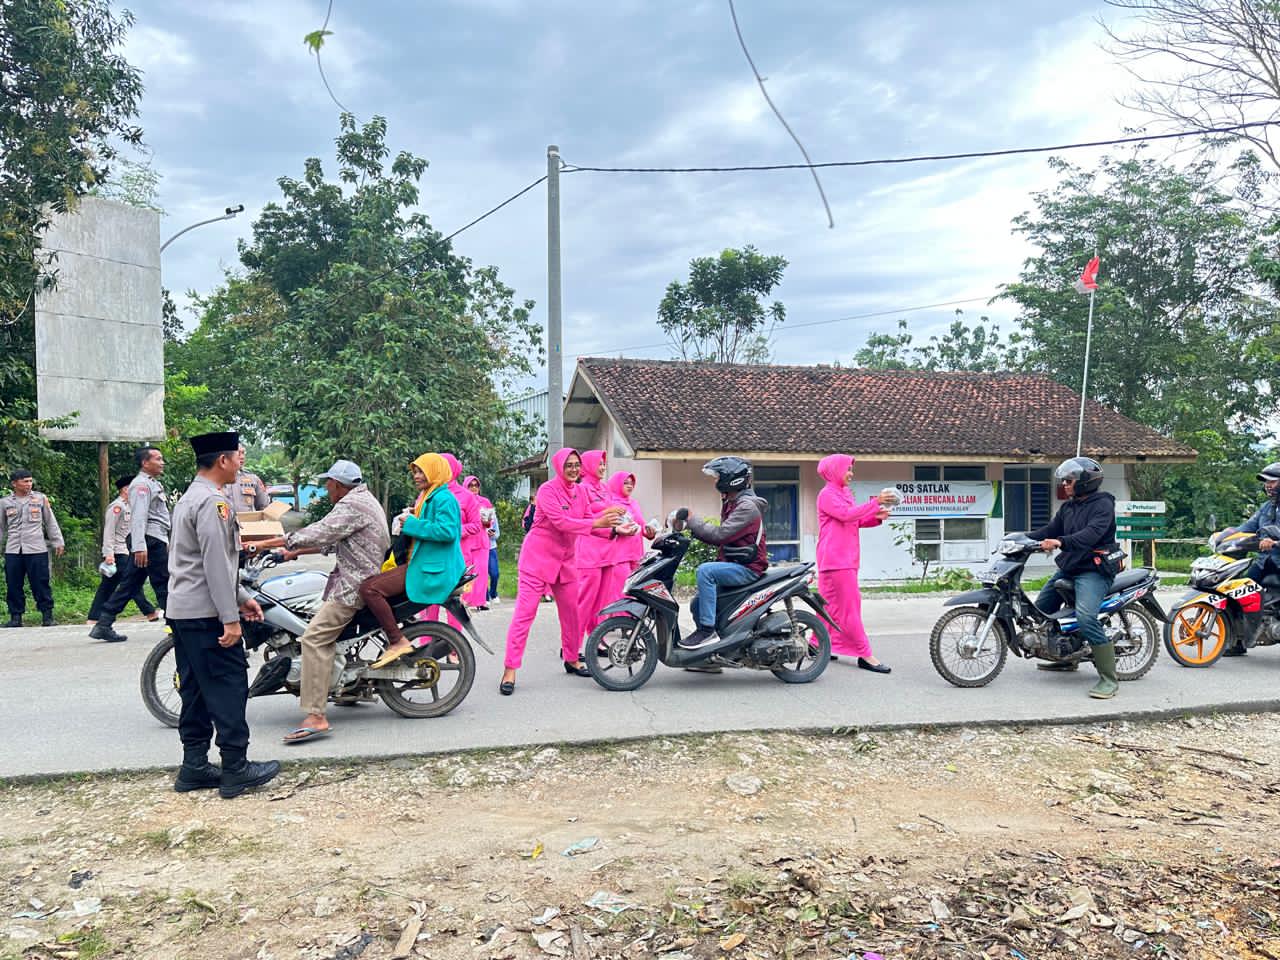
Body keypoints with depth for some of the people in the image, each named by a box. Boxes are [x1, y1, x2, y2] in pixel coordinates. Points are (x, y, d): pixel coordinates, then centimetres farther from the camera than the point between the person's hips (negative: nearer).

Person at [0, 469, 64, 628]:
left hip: (36, 549, -2)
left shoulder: (40, 498, 6)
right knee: (13, 586, 5)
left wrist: (58, 542, 9)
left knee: (41, 584, -2)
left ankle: (47, 615, 4)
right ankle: (16, 616, 14)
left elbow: (50, 522, 10)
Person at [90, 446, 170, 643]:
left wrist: (166, 543, 27)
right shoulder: (142, 484, -10)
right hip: (150, 540, -10)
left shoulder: (152, 484, 23)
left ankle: (103, 625, 9)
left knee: (129, 584, 8)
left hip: (155, 540, 10)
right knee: (164, 583, -5)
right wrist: (139, 546, -28)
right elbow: (138, 516, -20)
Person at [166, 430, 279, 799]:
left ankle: (194, 767, 18)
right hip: (207, 613, -10)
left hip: (181, 611, 10)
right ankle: (235, 770, 0)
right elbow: (216, 564, -21)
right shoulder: (213, 502, -15)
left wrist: (241, 598, 24)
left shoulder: (188, 498, 18)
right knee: (229, 686, -5)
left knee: (195, 689, 13)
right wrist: (230, 617, -20)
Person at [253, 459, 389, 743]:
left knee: (314, 638, -18)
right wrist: (297, 552, 21)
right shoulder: (363, 499, 19)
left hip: (355, 584, -11)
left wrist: (268, 543, -15)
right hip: (363, 578, 11)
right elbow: (332, 540, 24)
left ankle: (315, 716, -22)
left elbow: (318, 534, -21)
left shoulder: (351, 505, -15)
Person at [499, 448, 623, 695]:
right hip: (538, 555, -7)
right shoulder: (547, 490, -16)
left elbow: (588, 522, 8)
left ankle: (571, 659, 27)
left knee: (571, 611, 10)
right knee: (525, 612, -8)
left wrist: (612, 529, -8)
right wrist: (596, 523, -30)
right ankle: (510, 670, -6)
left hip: (565, 558, 7)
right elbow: (561, 522, -26)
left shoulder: (579, 491, 8)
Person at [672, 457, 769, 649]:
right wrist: (691, 528, 3)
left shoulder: (747, 506, -16)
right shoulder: (731, 503, 16)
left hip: (748, 568, -10)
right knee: (698, 603, 8)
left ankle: (707, 629, -27)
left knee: (705, 570, -30)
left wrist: (690, 521, -20)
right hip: (732, 565, 10)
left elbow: (720, 534, -25)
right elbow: (721, 538, 15)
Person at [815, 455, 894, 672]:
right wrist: (875, 502, -23)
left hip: (847, 556, 10)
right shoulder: (827, 494, -9)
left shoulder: (845, 492, 20)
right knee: (848, 605, -9)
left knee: (833, 604, 12)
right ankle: (865, 655, -9)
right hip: (835, 557, -10)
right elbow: (846, 514, -23)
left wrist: (876, 517, 2)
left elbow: (855, 521, 20)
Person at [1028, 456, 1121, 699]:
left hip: (1094, 570, -10)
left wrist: (1060, 542, -41)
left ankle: (1108, 679, -22)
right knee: (1041, 608, 14)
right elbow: (1050, 530, 13)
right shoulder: (1068, 507, 17)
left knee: (1085, 617, -28)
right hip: (1068, 568, 10)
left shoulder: (1102, 504, -10)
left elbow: (1091, 534, -27)